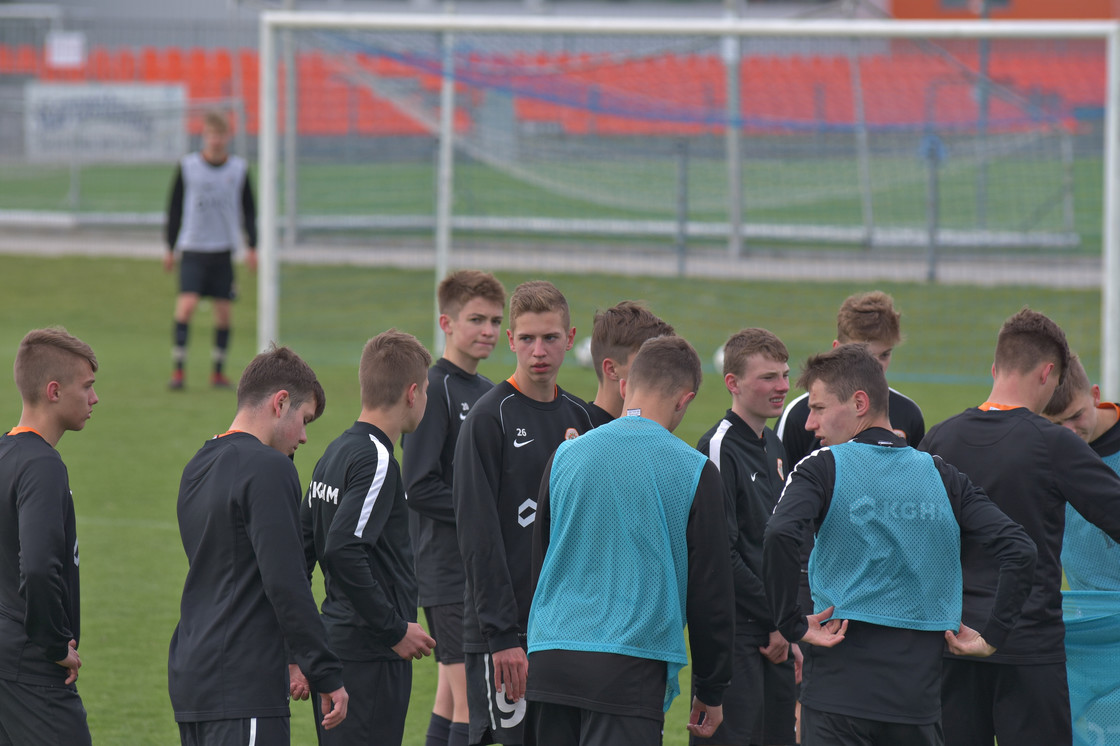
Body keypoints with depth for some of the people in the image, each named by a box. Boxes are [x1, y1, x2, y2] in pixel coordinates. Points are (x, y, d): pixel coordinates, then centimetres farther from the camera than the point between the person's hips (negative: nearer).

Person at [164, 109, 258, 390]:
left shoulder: (239, 168, 3)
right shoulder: (187, 167, 0)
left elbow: (249, 210, 11)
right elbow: (174, 209, 7)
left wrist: (252, 246, 4)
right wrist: (170, 248, 6)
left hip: (224, 251, 2)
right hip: (193, 249, -2)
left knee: (224, 312, 2)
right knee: (186, 304, -16)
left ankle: (218, 372, 15)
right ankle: (178, 369, -11)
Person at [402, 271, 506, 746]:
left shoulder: (487, 393, 15)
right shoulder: (434, 389, -11)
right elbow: (420, 488, -17)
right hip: (451, 573, -9)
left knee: (452, 698, 11)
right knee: (471, 702, -11)